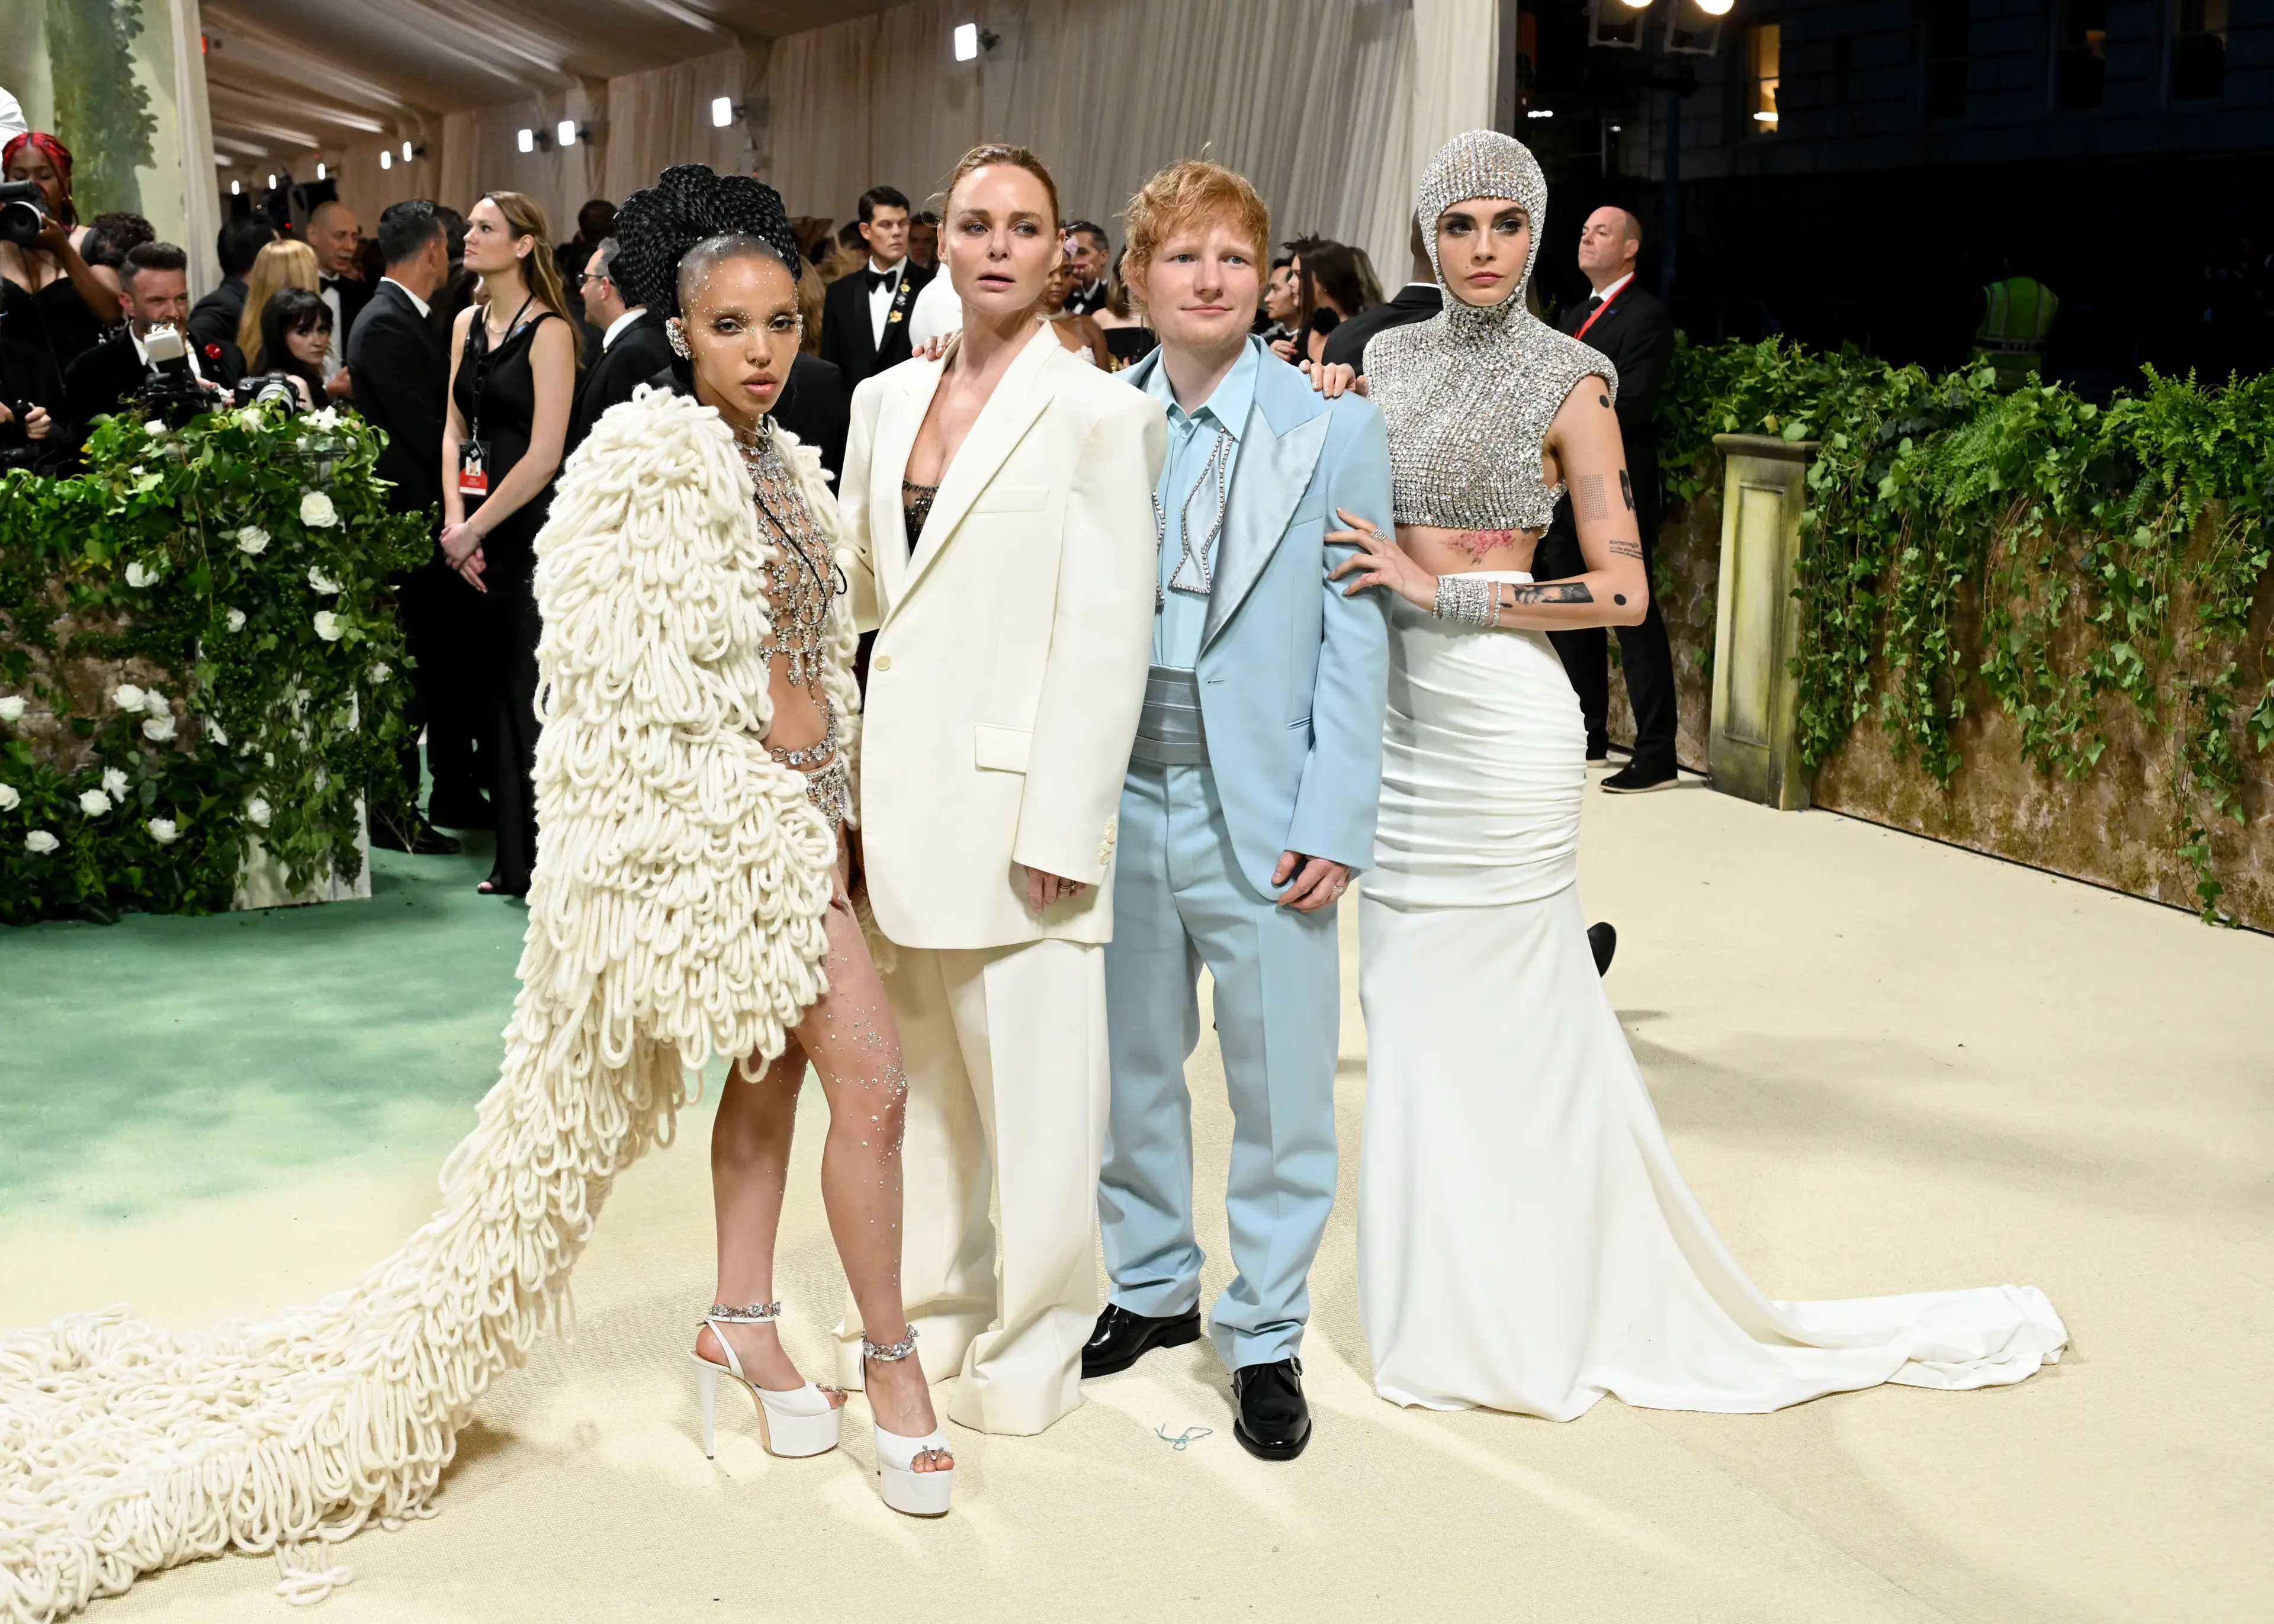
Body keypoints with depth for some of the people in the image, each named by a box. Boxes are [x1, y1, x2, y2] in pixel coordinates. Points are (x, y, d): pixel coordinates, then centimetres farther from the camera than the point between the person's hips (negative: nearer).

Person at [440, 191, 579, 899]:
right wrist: (454, 519, -3)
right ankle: (514, 858, 18)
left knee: (534, 693, -4)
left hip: (532, 528, -7)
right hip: (478, 532, 7)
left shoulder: (547, 331, -10)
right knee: (497, 689, 10)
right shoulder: (468, 324, 12)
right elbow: (455, 429, 11)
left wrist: (477, 528, -11)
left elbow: (544, 456, -15)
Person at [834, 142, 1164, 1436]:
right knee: (919, 1066, 14)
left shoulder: (1100, 412, -5)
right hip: (904, 791, 6)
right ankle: (934, 1299, 30)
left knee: (1033, 1080, 1)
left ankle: (1039, 1337, 18)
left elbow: (1109, 635, -9)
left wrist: (1064, 827, -14)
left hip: (1020, 797, -5)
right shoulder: (887, 400, 12)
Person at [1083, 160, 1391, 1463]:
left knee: (1281, 1089, 4)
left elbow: (1356, 635, -3)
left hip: (1265, 813, -3)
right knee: (1132, 1066, 15)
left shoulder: (1335, 430, -2)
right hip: (1122, 801, 3)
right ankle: (1153, 1289, 35)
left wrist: (1333, 820, -9)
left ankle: (1268, 1339, 20)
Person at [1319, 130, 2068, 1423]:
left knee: (1503, 1005, 0)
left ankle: (1518, 1313, 15)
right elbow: (1347, 525, 20)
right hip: (1394, 707, 6)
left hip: (1500, 718, -6)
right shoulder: (1391, 358, 10)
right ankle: (1440, 1287, 24)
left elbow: (1624, 591, -10)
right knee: (1412, 1000, 10)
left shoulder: (1568, 382, -6)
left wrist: (1441, 590, -16)